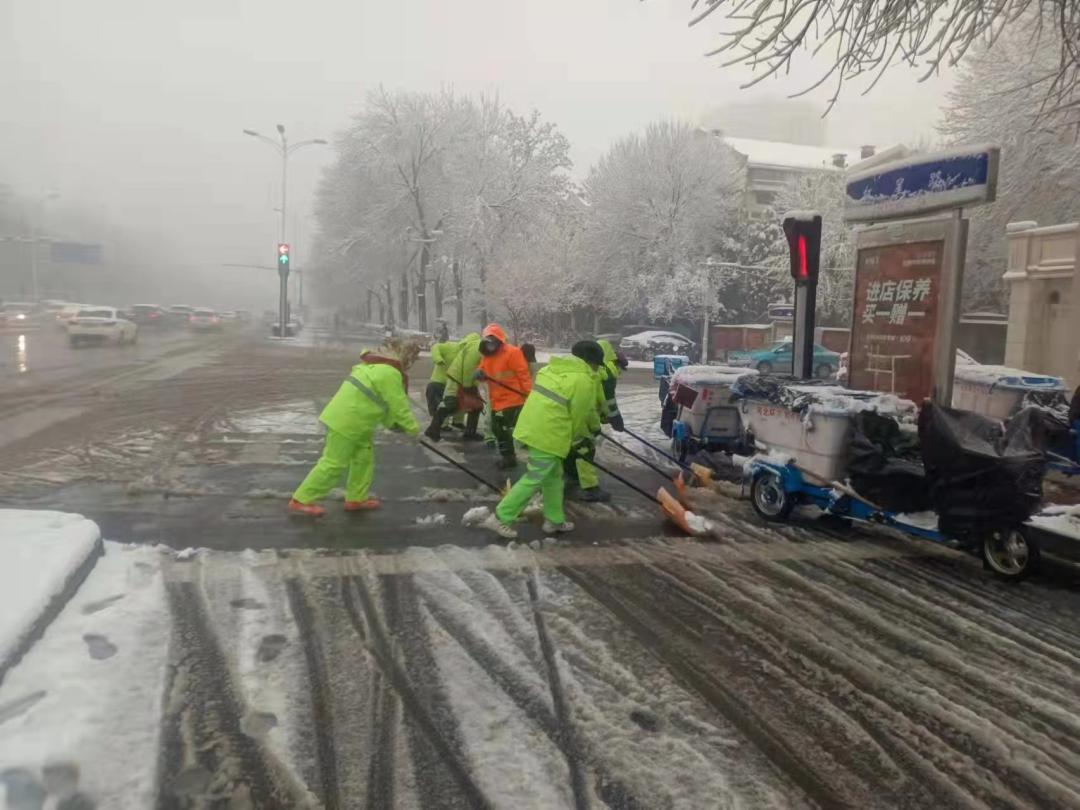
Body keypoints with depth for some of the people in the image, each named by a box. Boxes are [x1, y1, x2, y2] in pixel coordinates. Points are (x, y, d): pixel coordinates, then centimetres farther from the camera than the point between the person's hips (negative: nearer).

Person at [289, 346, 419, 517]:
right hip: (347, 421, -10)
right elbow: (399, 406, -14)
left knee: (364, 457, 16)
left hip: (346, 416, 10)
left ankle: (356, 498, 24)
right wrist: (413, 427, -1)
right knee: (334, 463, -4)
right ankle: (301, 501, 4)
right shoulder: (390, 373, -17)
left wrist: (394, 424, 16)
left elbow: (383, 402, 19)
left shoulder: (378, 365, 15)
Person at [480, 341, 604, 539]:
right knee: (534, 480, 0)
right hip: (548, 435, -9)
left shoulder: (553, 368, 13)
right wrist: (579, 440, 9)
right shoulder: (584, 380, -12)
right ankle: (500, 518, 3)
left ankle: (554, 520, 29)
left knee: (553, 476, 20)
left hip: (531, 428, 9)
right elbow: (579, 416, -8)